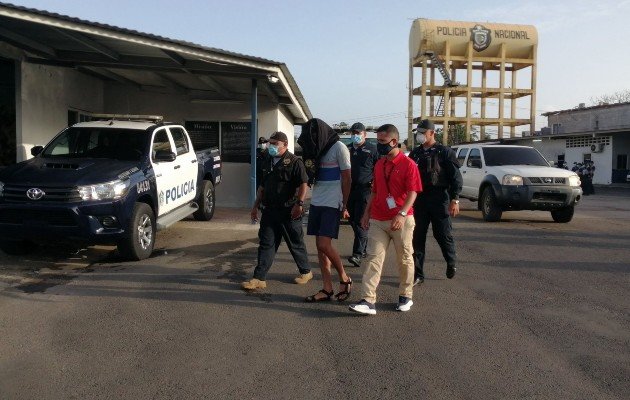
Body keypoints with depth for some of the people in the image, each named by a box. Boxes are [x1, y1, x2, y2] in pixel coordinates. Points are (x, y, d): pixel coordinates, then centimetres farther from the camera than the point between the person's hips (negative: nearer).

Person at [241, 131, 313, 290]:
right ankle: (259, 278, 3)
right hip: (269, 210, 6)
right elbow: (262, 187, 21)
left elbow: (303, 184, -12)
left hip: (288, 211, -6)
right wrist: (256, 205, 18)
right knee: (266, 244, 3)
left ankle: (306, 272, 26)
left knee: (296, 243, 8)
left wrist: (299, 203, -22)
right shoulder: (266, 162, 15)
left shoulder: (294, 162, -7)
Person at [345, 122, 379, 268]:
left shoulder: (372, 149, 0)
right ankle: (363, 249, 24)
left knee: (360, 222, -11)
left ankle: (357, 254, -14)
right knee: (353, 221, 10)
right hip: (349, 189, 6)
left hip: (365, 189, -6)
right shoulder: (347, 149, 15)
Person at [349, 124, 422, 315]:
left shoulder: (408, 164, -9)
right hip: (377, 220, 5)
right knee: (373, 258, -2)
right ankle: (369, 301, -3)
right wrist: (367, 213, 13)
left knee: (404, 259, 9)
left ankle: (406, 296, 26)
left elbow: (412, 193, -13)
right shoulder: (379, 164, 11)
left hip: (401, 220, -5)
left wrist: (402, 214, -24)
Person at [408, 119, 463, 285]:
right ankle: (417, 275, 8)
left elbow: (455, 177, -5)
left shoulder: (444, 152, -1)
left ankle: (451, 263, 31)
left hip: (439, 199, -4)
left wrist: (455, 199, -13)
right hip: (419, 200, 4)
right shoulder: (415, 153, 13)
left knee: (443, 234, 3)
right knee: (417, 237, 1)